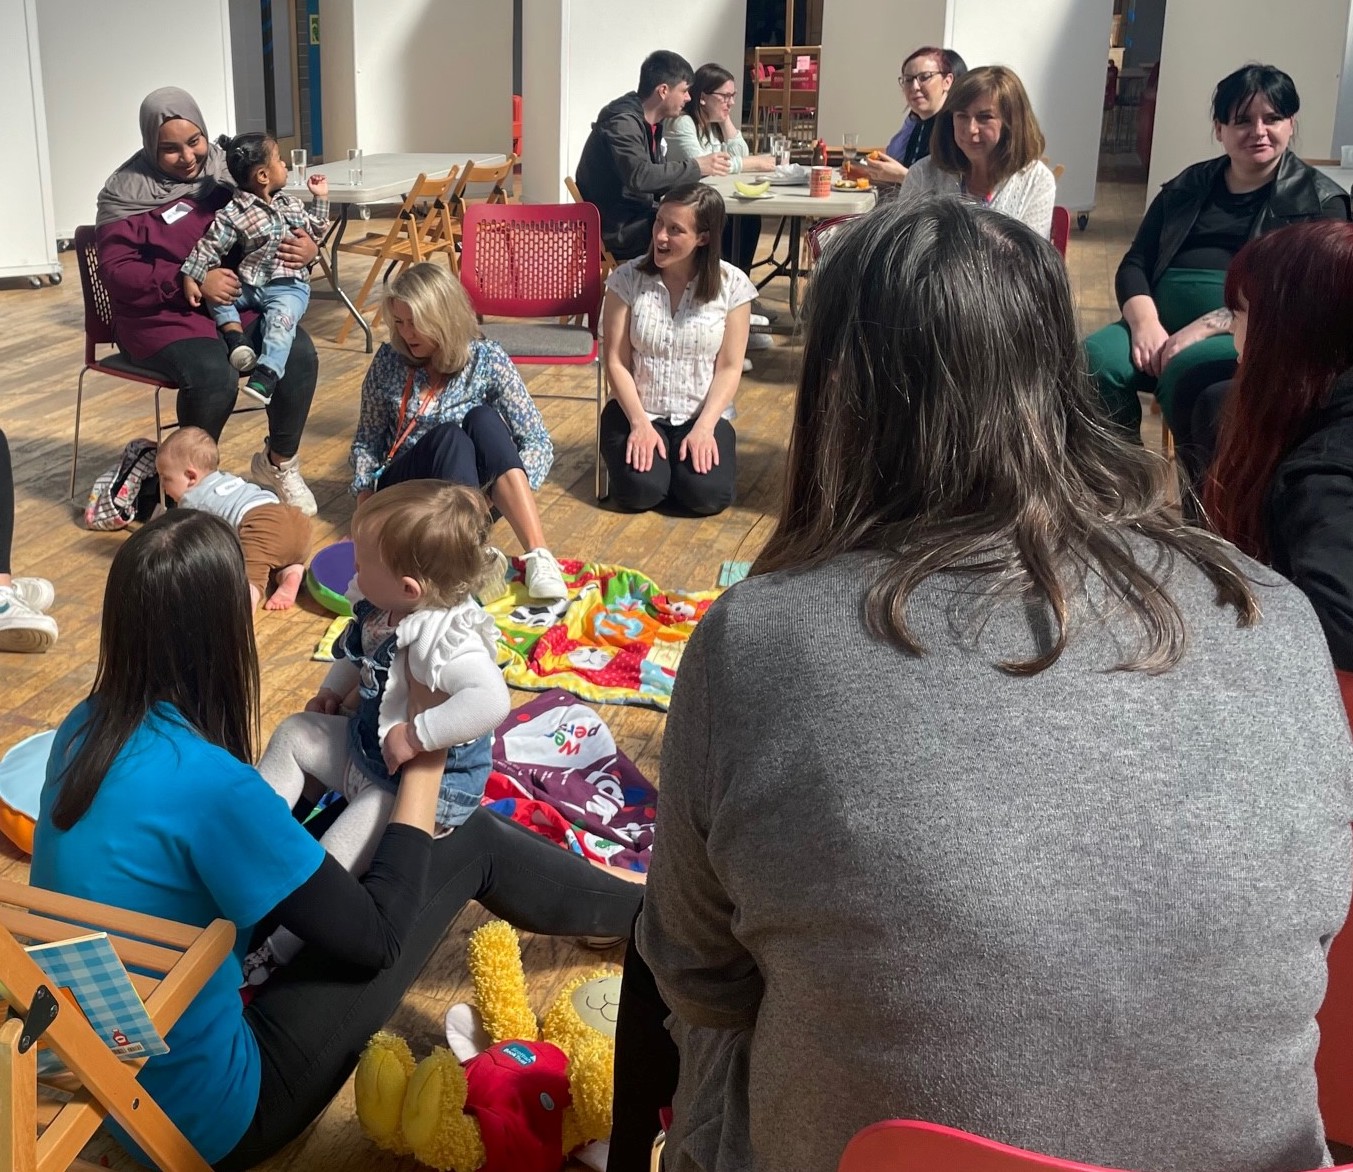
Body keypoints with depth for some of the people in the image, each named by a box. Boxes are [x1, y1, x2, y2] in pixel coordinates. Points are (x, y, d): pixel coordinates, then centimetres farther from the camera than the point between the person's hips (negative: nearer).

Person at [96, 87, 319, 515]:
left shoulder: (226, 170, 6)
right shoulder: (127, 191, -5)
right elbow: (116, 271, -12)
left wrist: (306, 248, -11)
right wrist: (192, 281, -24)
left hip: (237, 304, 4)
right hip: (162, 315, -4)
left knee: (300, 354, -21)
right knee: (215, 376, -33)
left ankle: (279, 464, 3)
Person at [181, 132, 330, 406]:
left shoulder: (290, 203, 15)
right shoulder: (233, 214, -3)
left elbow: (315, 232, 29)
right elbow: (209, 247, -6)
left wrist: (321, 198, 23)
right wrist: (190, 278, -16)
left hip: (289, 286, -1)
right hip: (249, 286, 1)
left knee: (280, 317, -31)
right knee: (212, 287, -19)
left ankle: (267, 375, -49)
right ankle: (236, 338, -27)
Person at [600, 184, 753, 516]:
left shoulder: (732, 285, -6)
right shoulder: (627, 279, -7)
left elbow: (729, 368, -5)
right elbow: (617, 362, -6)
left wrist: (704, 427, -17)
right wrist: (639, 423, -17)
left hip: (702, 413, 0)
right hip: (637, 410, 0)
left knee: (708, 495, -24)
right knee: (640, 491, -26)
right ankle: (646, 449, 9)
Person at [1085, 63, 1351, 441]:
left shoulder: (1320, 200, 6)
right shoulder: (1187, 186, 19)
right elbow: (1135, 264, 12)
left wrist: (1203, 328, -20)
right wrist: (1145, 322, -12)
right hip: (1164, 322, 4)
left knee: (1186, 368, -36)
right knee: (1095, 360, -27)